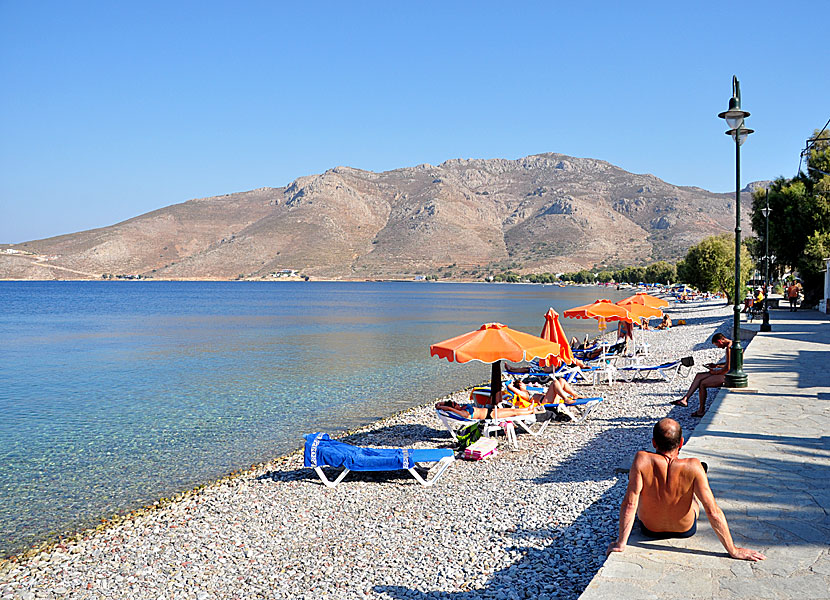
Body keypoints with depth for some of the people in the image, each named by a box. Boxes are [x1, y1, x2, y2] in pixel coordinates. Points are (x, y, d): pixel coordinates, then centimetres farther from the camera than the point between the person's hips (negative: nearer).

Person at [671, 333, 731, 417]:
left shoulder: (729, 348, -22)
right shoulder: (731, 344, 13)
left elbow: (727, 368, -26)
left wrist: (715, 372, -11)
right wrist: (716, 365, 18)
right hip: (729, 373, 11)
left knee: (702, 384, -12)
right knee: (699, 376, 8)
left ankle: (701, 410, 3)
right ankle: (685, 399, 4)